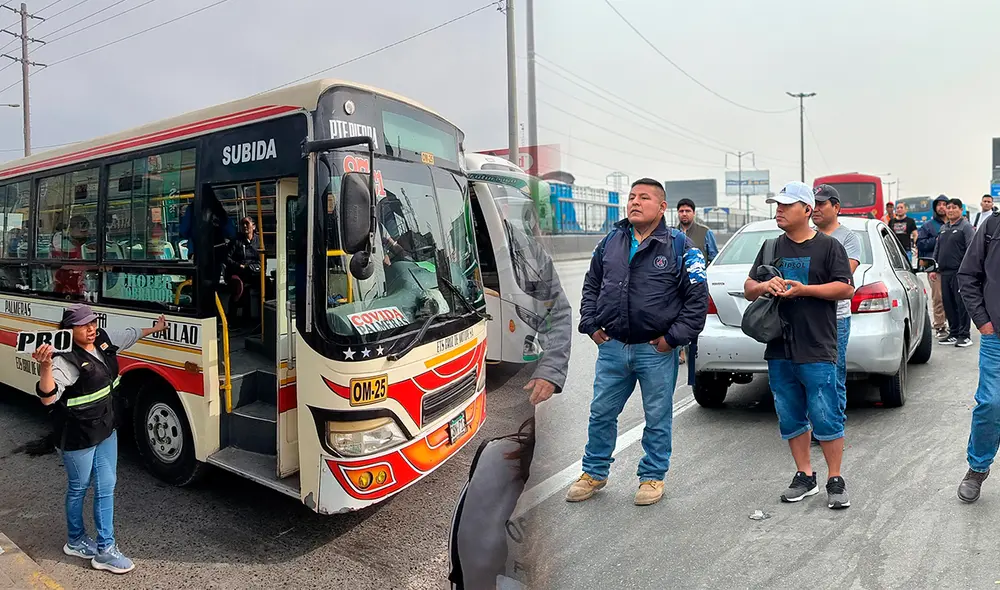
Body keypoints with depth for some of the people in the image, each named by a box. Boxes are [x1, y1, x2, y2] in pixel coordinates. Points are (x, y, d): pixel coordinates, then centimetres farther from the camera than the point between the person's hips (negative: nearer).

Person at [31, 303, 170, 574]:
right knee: (79, 488, 15)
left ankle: (104, 549, 21)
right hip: (78, 437, -7)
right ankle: (75, 541, 39)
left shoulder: (104, 340, -4)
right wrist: (46, 367, -55)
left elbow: (130, 334, 18)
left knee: (106, 488, 11)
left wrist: (155, 328, 34)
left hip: (106, 430, 7)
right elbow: (48, 398, -38)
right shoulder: (66, 360, -26)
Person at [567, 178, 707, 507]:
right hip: (612, 346, 4)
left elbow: (698, 297, -6)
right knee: (601, 413, 12)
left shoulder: (680, 246, -5)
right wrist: (591, 325, 7)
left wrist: (673, 337, -11)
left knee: (657, 418, 10)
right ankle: (594, 473, 30)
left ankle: (652, 477, 29)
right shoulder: (610, 242, 8)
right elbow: (591, 286, 17)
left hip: (656, 350, -3)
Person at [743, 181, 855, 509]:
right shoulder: (771, 247, 14)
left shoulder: (828, 246, 1)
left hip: (817, 351, -5)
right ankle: (805, 477, 24)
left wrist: (803, 289, -16)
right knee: (791, 419, 11)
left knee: (826, 418, -1)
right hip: (778, 350, 5)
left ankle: (836, 481, 14)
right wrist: (763, 287, -8)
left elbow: (847, 288, -5)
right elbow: (748, 288, 15)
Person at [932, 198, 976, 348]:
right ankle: (953, 333, 18)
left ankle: (964, 335, 2)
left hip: (959, 273, -7)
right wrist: (934, 269, 17)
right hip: (945, 273, 7)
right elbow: (937, 250, 23)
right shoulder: (944, 228, 19)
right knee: (948, 304, 9)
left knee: (961, 304, -4)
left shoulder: (966, 227, -3)